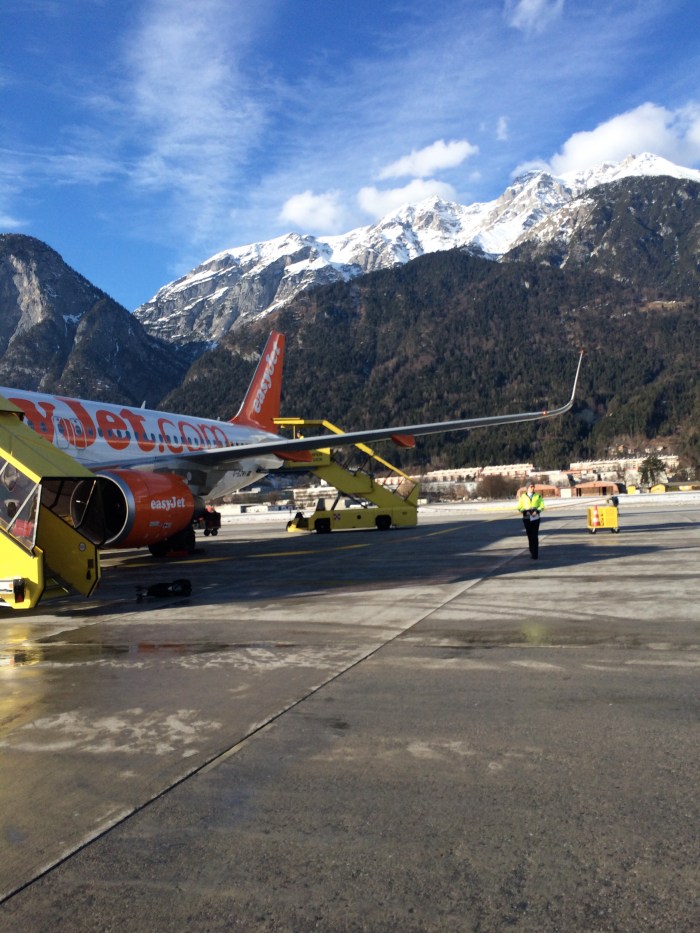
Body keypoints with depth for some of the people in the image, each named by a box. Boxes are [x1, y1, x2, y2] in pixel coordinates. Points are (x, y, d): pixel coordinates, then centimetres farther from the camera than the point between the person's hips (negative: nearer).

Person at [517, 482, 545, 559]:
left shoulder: (538, 496, 5)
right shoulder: (523, 496, 5)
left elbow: (542, 506, 2)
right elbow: (519, 507, 5)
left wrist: (536, 511, -16)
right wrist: (525, 511, -14)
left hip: (535, 518, -1)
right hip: (526, 518, 1)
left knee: (535, 536, -8)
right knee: (529, 535, 5)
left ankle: (535, 554, -7)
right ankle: (532, 552, 18)